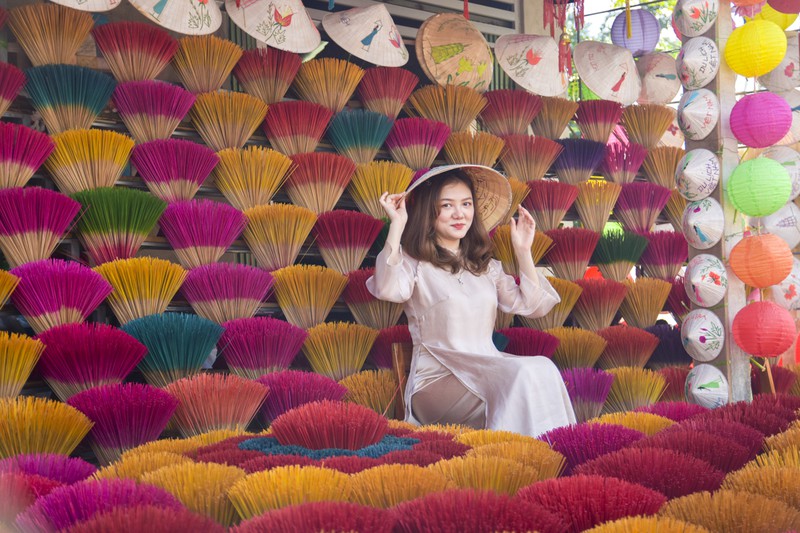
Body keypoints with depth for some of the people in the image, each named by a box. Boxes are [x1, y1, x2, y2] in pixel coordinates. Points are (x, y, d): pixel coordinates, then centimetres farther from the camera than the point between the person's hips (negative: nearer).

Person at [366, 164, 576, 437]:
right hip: (437, 381, -5)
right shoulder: (414, 262, 3)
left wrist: (523, 251, 12)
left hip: (488, 371, 6)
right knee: (526, 374, -30)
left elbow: (532, 305, 16)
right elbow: (388, 289, -20)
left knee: (543, 367, -26)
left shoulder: (487, 266, 22)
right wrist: (397, 225, -13)